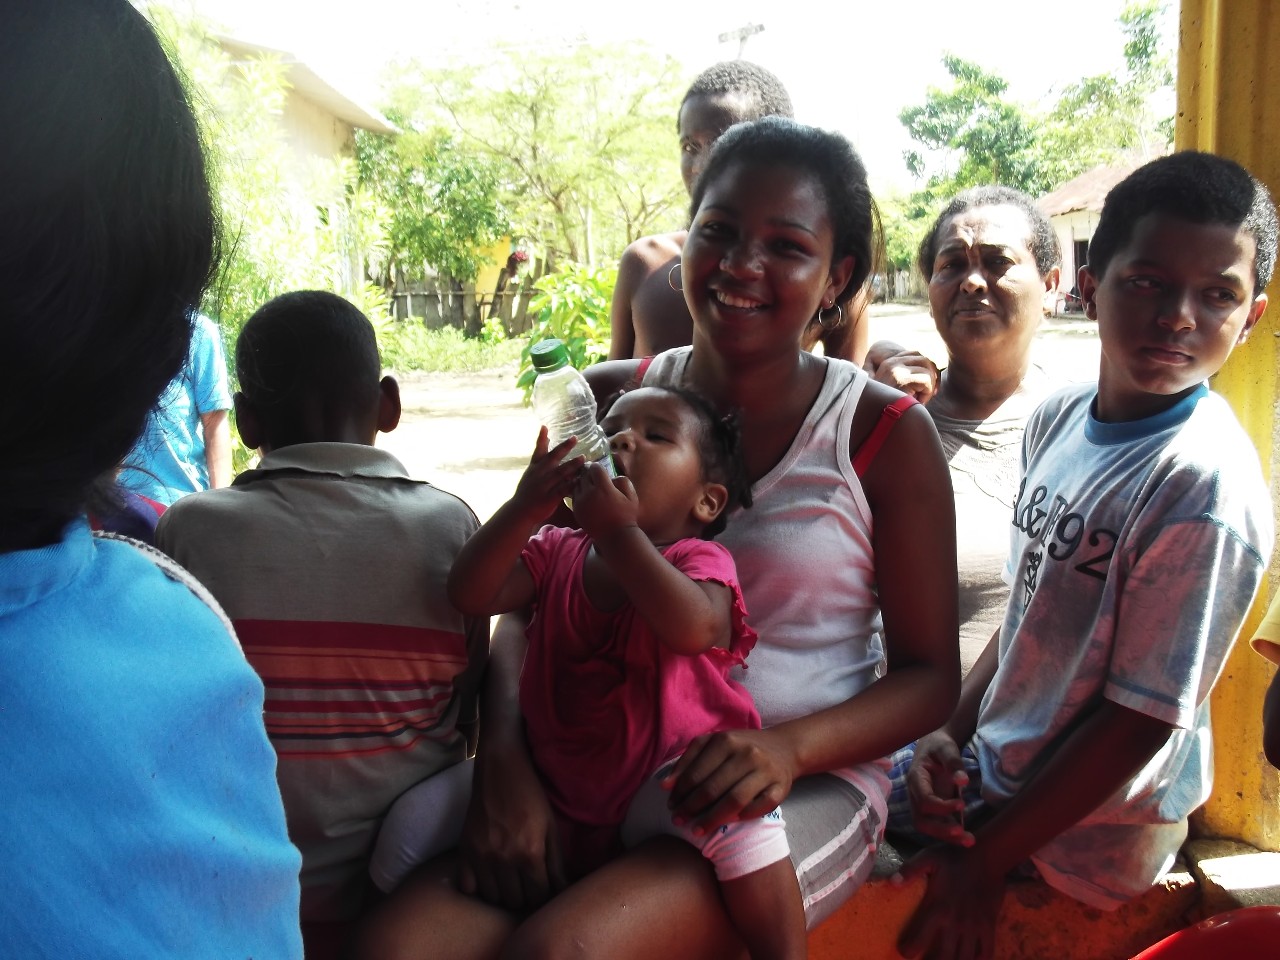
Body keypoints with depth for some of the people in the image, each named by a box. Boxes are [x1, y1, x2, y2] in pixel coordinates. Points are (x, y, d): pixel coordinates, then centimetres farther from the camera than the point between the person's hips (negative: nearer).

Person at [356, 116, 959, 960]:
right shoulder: (607, 402, 5)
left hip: (802, 787, -2)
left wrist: (789, 747, -19)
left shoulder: (885, 433, -3)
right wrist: (504, 756, -14)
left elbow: (930, 676, 0)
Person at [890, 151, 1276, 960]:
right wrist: (951, 733, -3)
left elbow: (1141, 719, -21)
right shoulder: (1058, 419, -1)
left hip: (1083, 843, -7)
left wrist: (984, 864, -16)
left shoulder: (1207, 487, -24)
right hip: (995, 771, 7)